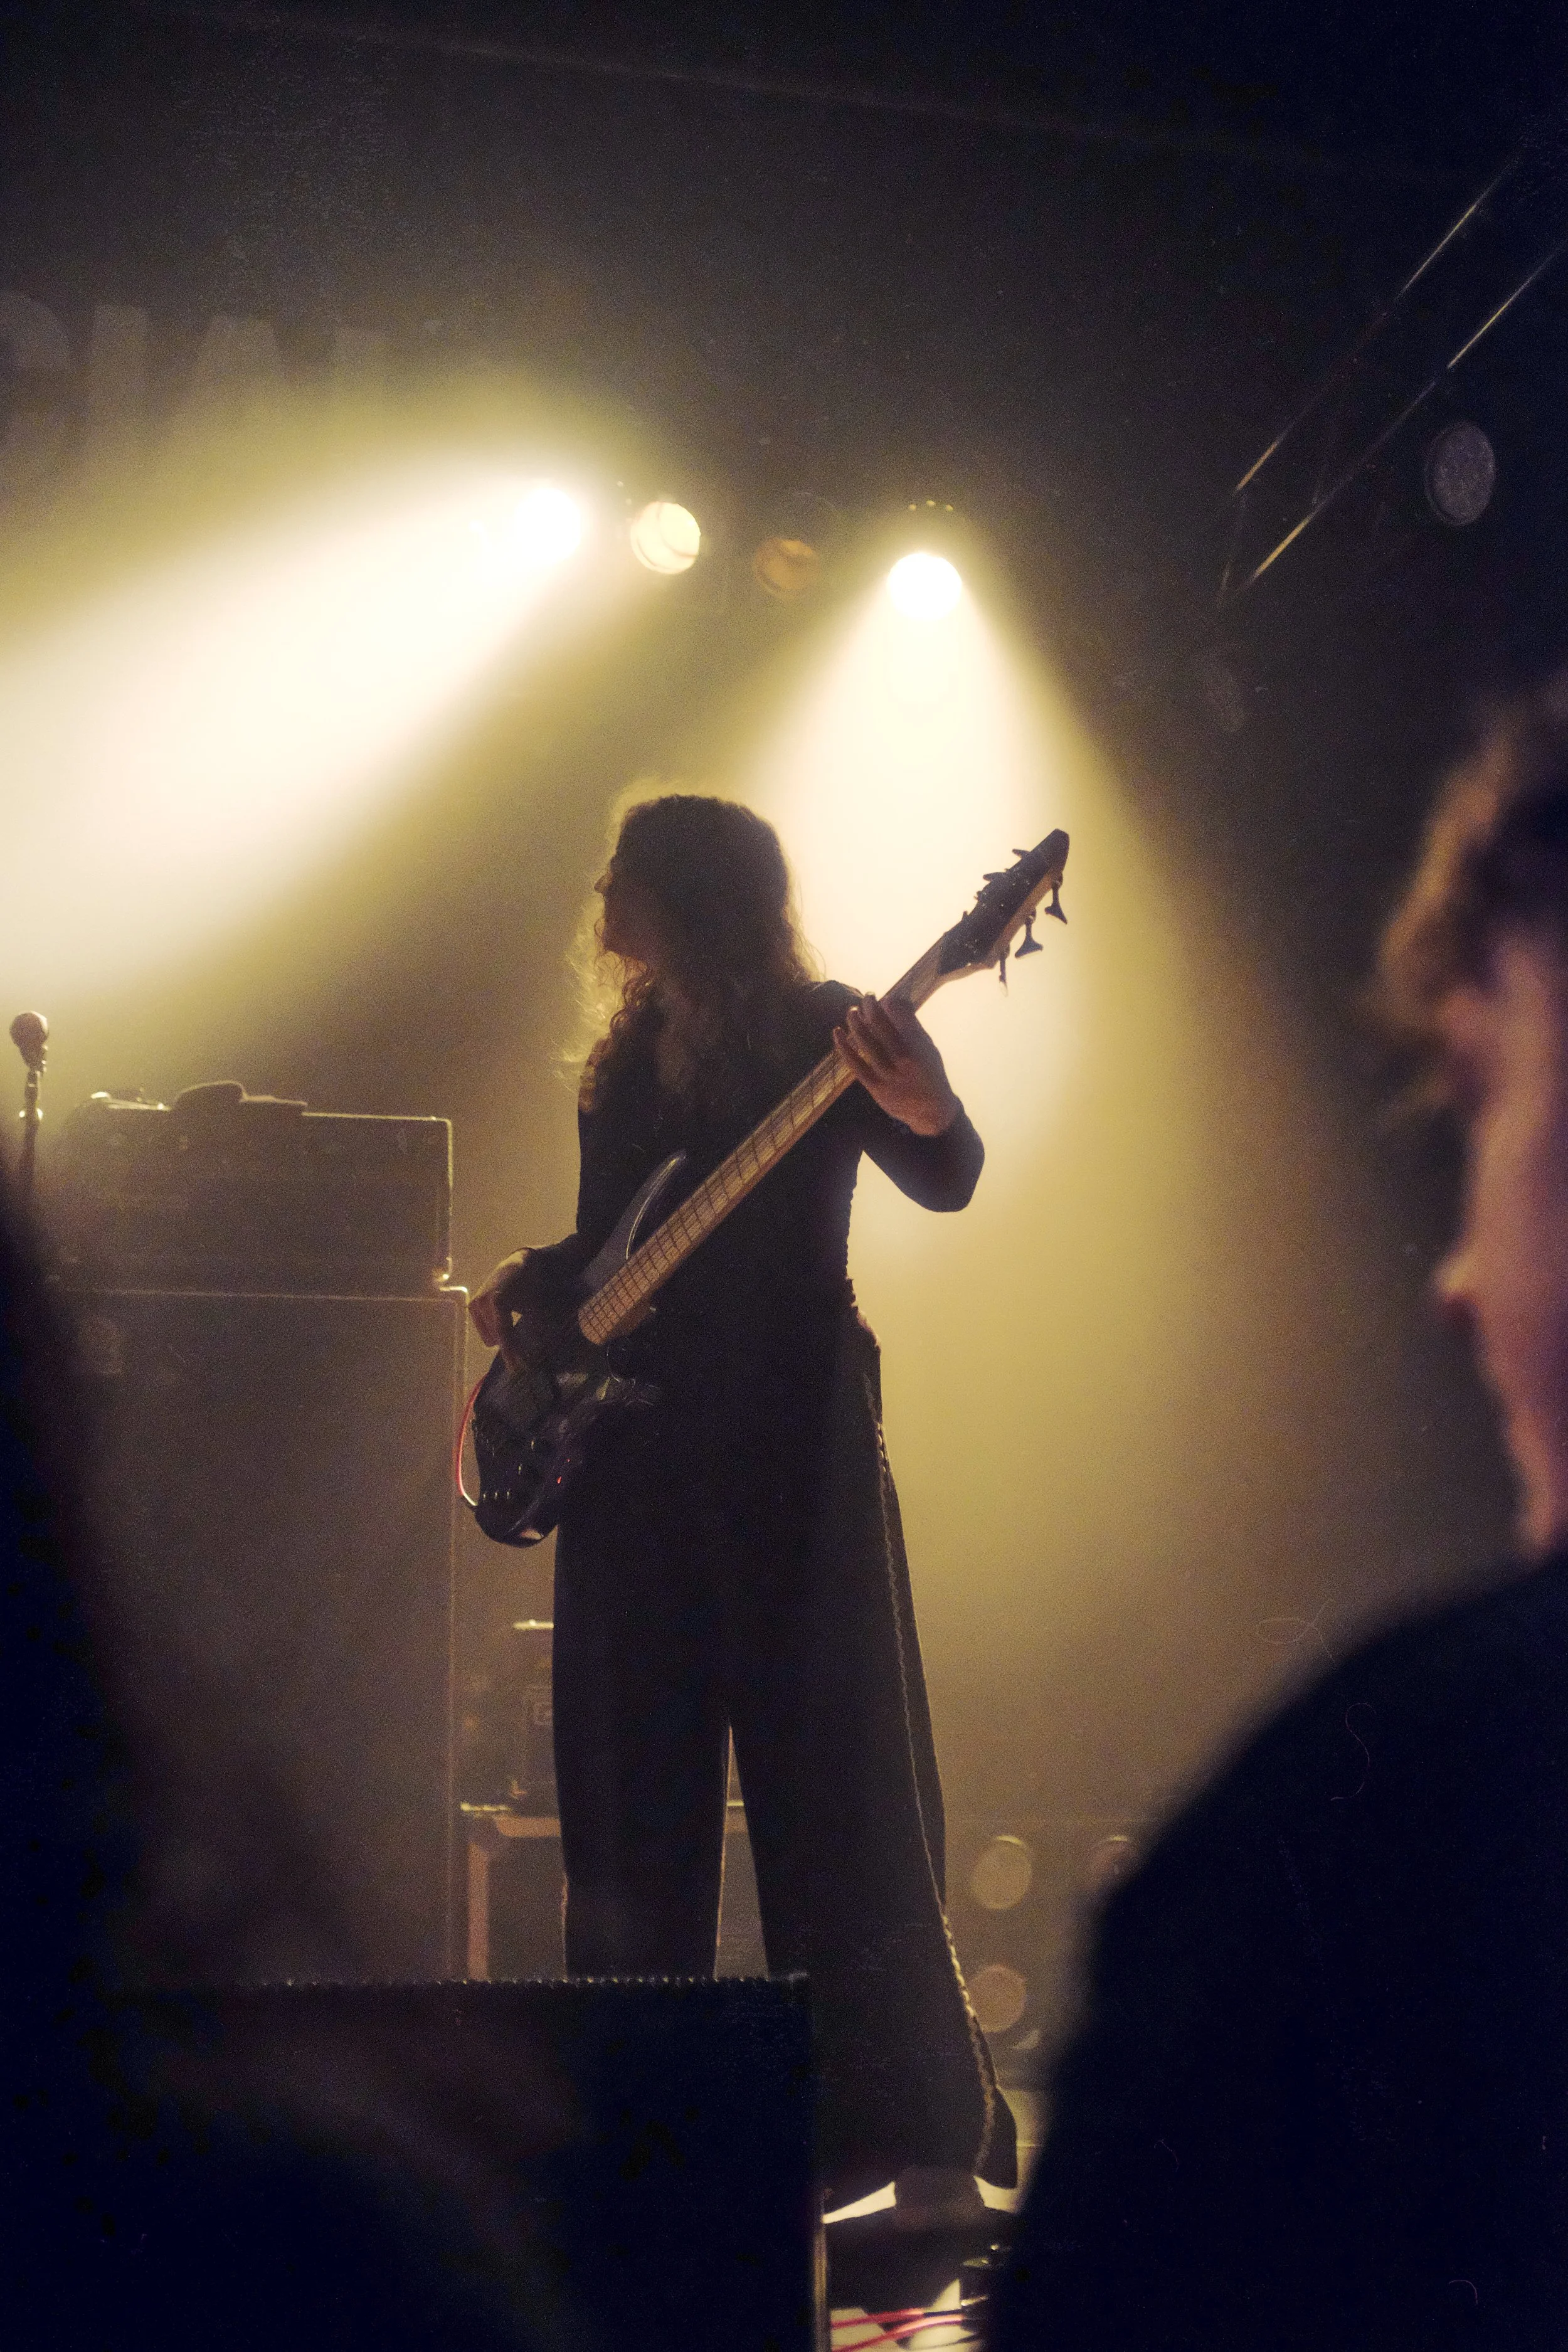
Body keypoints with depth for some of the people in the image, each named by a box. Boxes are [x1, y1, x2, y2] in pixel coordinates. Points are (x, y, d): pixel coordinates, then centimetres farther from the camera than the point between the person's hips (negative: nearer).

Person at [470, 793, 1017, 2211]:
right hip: (631, 1448, 6)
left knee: (831, 1786, -5)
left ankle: (917, 2133, 4)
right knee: (633, 1793, 9)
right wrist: (530, 1282, 3)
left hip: (785, 1446, -6)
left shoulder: (824, 1035, -3)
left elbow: (946, 1184, -18)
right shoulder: (629, 1059, 16)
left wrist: (925, 1115, -39)